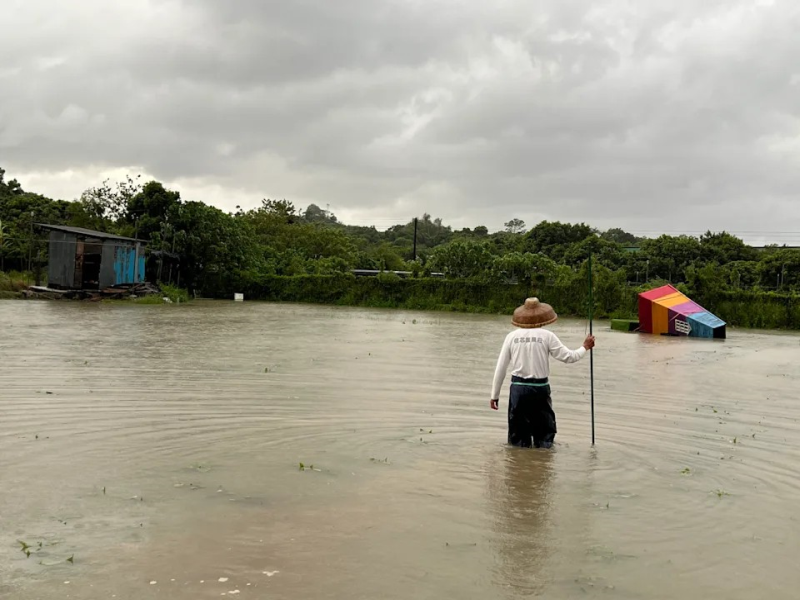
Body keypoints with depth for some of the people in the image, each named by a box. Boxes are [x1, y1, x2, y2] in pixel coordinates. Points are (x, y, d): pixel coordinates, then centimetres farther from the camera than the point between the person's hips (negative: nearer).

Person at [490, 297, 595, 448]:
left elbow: (500, 368, 2)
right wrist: (585, 347, 18)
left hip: (518, 387, 1)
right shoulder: (547, 336, -4)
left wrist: (495, 395, 9)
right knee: (544, 432, 12)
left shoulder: (512, 336, 1)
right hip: (540, 388, -1)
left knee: (518, 438, 9)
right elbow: (568, 356, -1)